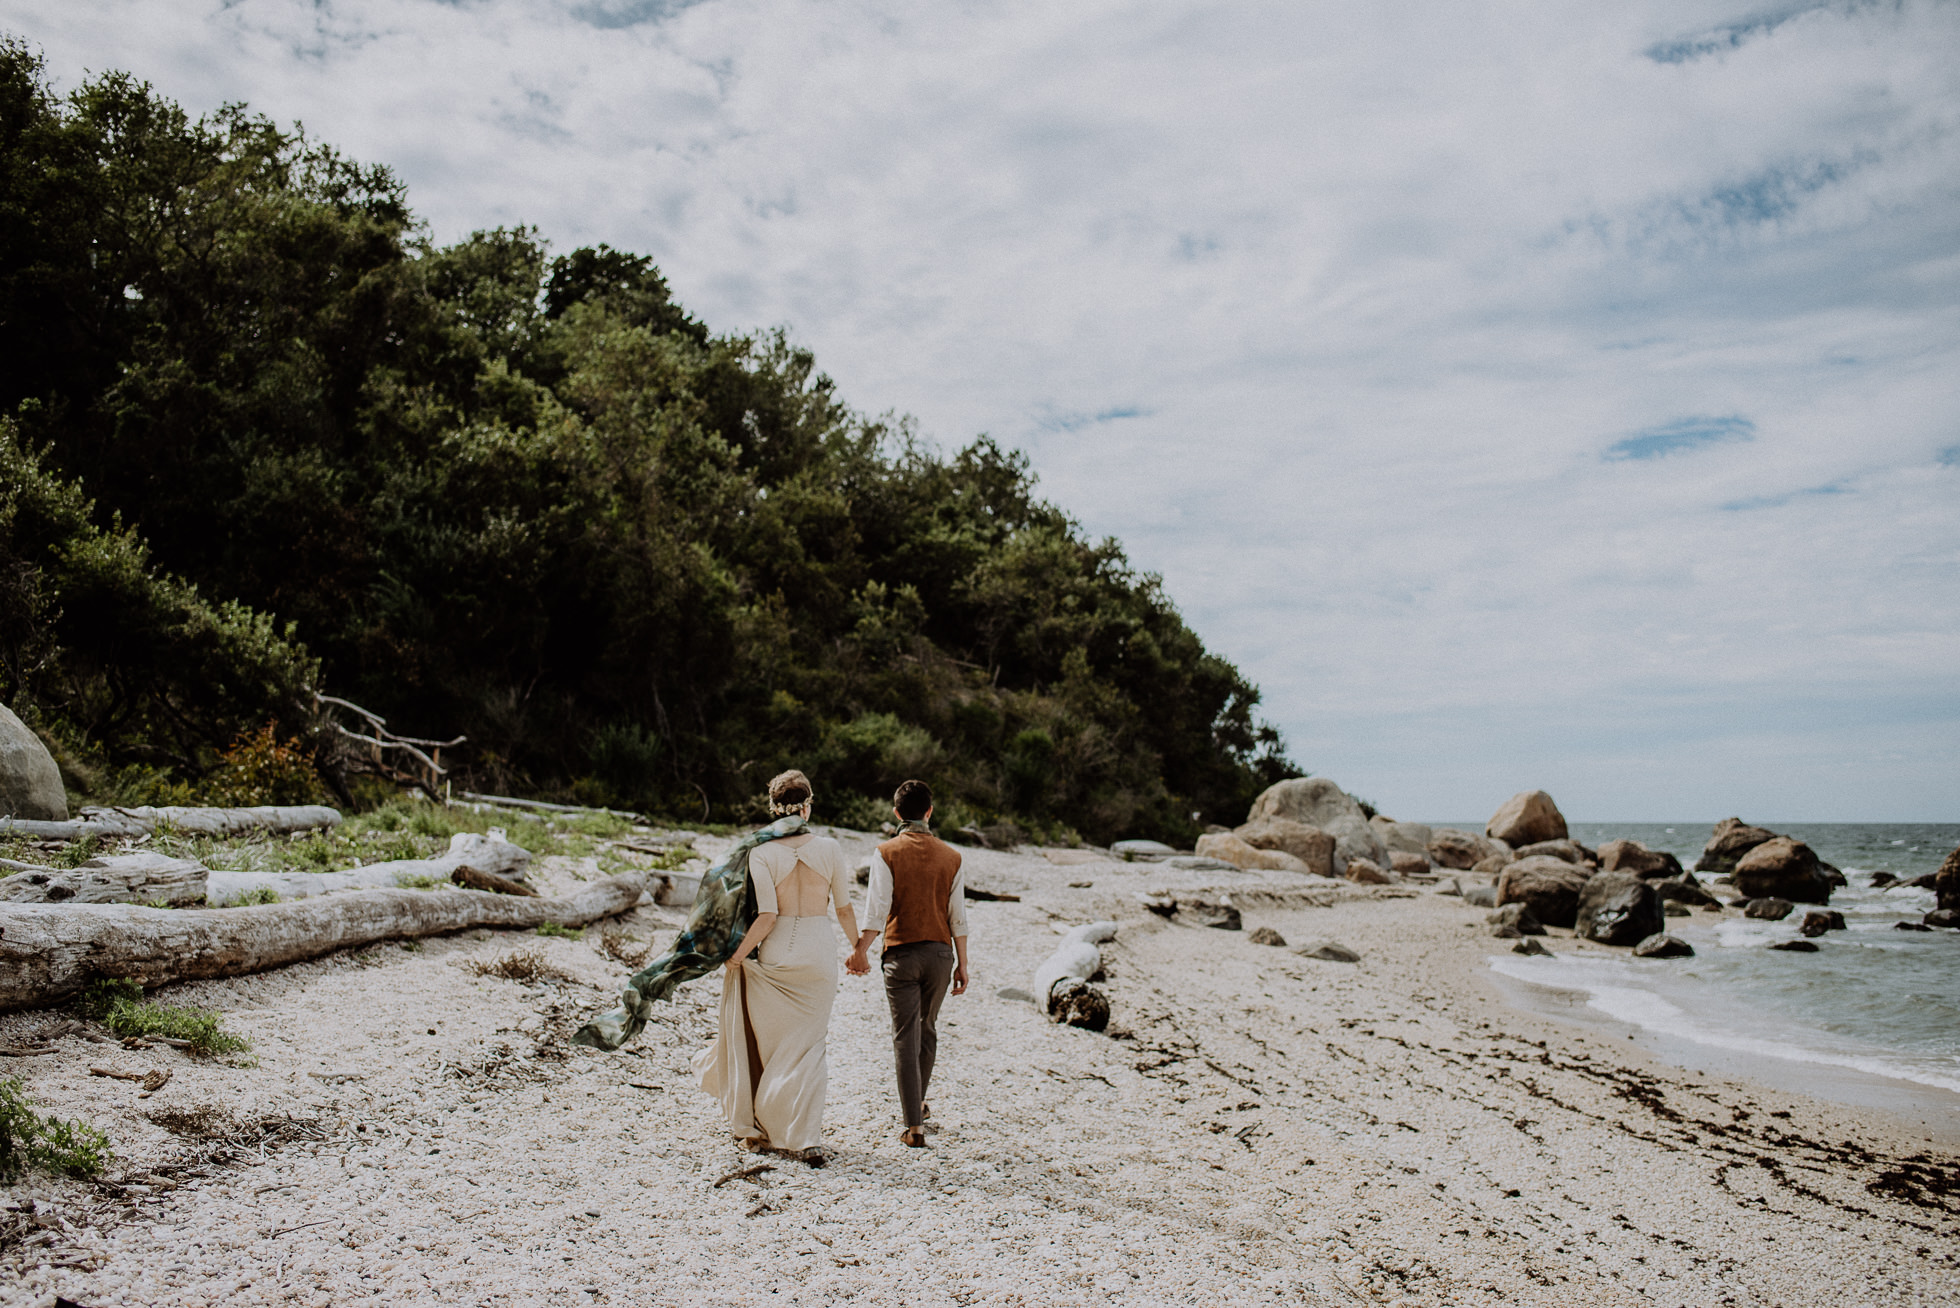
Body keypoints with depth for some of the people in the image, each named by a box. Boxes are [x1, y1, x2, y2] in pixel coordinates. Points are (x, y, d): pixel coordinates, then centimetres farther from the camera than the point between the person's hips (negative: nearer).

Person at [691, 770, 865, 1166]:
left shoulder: (762, 853, -10)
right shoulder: (829, 848, -5)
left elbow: (766, 916, -15)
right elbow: (844, 909, 3)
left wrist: (737, 955, -3)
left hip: (776, 955, -1)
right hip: (819, 955, 1)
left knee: (768, 1041, 16)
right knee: (808, 1045, 8)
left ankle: (760, 1129, 27)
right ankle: (806, 1139, 0)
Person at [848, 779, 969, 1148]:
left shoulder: (886, 853, -7)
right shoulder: (950, 856, 0)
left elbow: (877, 909, -13)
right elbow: (958, 916, 1)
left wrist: (860, 951, -4)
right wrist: (962, 964, 8)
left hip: (901, 952, -3)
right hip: (940, 952, 3)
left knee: (906, 1037, 1)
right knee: (927, 1029, 21)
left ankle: (914, 1127, -1)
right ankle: (918, 1103, 38)